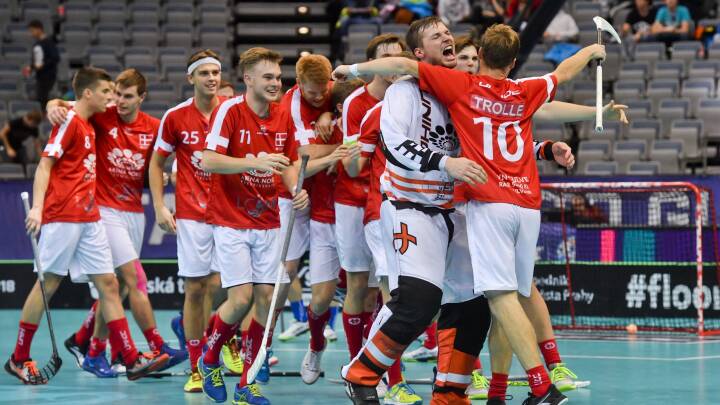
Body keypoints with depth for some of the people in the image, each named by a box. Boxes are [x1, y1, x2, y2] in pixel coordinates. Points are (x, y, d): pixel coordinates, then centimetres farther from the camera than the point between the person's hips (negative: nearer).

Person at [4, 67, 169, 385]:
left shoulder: (88, 125, 17)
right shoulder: (69, 122, -8)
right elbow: (45, 165, -12)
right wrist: (37, 206, -23)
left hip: (89, 217, 8)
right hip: (62, 216, -8)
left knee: (108, 283, 2)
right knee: (48, 283, -3)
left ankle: (131, 359, 0)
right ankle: (18, 359, 7)